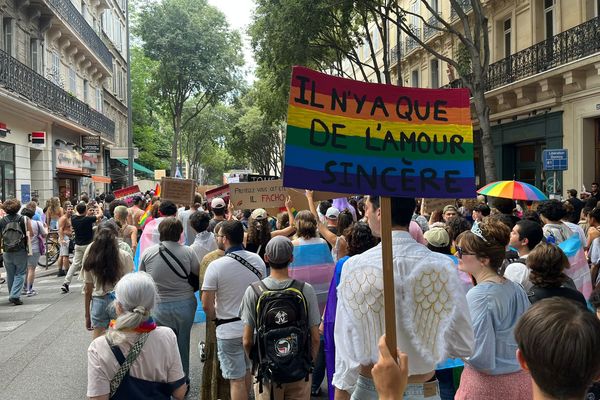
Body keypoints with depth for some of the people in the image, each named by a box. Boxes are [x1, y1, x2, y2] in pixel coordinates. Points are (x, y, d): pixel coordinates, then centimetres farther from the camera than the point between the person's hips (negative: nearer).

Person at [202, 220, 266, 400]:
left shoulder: (216, 266, -18)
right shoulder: (257, 260, -3)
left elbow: (206, 305, -15)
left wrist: (214, 318, 5)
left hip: (229, 329, -5)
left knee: (236, 379, 5)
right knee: (247, 371, 24)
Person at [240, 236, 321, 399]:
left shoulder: (253, 291, -10)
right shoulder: (306, 290, -10)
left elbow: (247, 341, -8)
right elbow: (315, 338, -6)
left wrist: (256, 363, 10)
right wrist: (309, 364, 10)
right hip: (300, 373, 0)